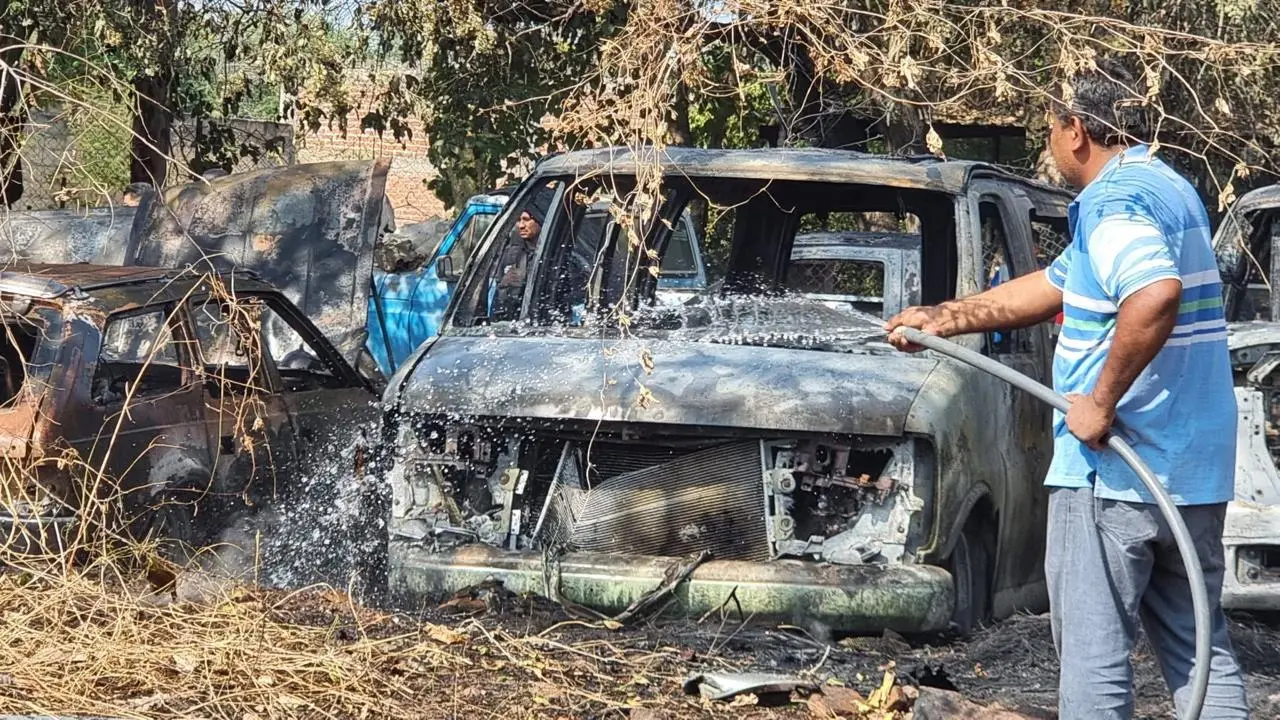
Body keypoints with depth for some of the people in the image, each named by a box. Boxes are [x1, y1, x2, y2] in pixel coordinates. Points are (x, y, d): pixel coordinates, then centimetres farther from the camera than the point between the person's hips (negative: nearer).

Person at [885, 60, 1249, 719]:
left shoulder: (1112, 201, -14)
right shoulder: (1169, 190, 16)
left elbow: (1156, 296, -35)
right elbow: (1050, 288, 25)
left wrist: (1101, 401, -25)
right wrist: (942, 318, 28)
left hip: (1114, 470, -9)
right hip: (1198, 470, 9)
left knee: (1093, 653, -1)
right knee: (1202, 652, 12)